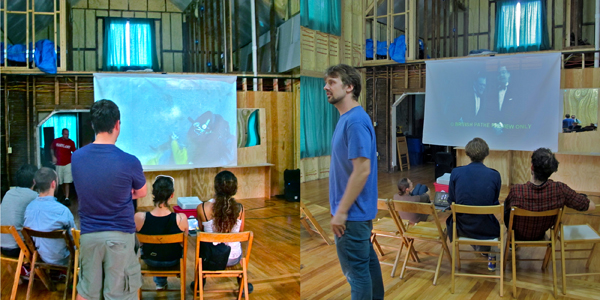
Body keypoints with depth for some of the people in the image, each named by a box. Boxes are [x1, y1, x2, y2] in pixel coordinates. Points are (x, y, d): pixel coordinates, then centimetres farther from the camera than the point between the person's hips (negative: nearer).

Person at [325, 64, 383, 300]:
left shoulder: (356, 121, -20)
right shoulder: (346, 119, 10)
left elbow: (362, 169, -24)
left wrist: (341, 211, -22)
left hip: (352, 212, -10)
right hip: (358, 210, 10)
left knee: (356, 269, 1)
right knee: (367, 262, 19)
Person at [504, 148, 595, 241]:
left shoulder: (516, 191, -37)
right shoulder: (560, 189, -32)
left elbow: (507, 206, -15)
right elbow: (591, 206, -20)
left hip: (518, 236, -3)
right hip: (540, 236, 3)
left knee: (506, 202, 26)